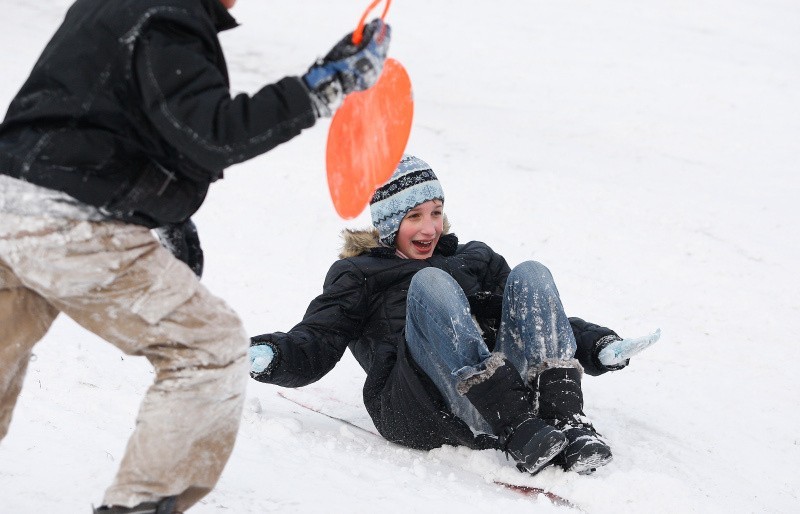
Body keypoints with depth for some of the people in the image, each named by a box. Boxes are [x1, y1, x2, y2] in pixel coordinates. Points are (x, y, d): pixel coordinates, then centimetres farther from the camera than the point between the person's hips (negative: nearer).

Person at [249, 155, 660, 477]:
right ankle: (521, 435, -44)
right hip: (417, 407, -3)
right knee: (430, 283, -26)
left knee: (530, 275, -14)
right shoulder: (357, 274, 23)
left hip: (502, 392, 3)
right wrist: (268, 355, -13)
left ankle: (568, 425, -35)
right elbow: (315, 343, 10)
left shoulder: (476, 260, 32)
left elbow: (537, 318, 26)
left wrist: (599, 347, 7)